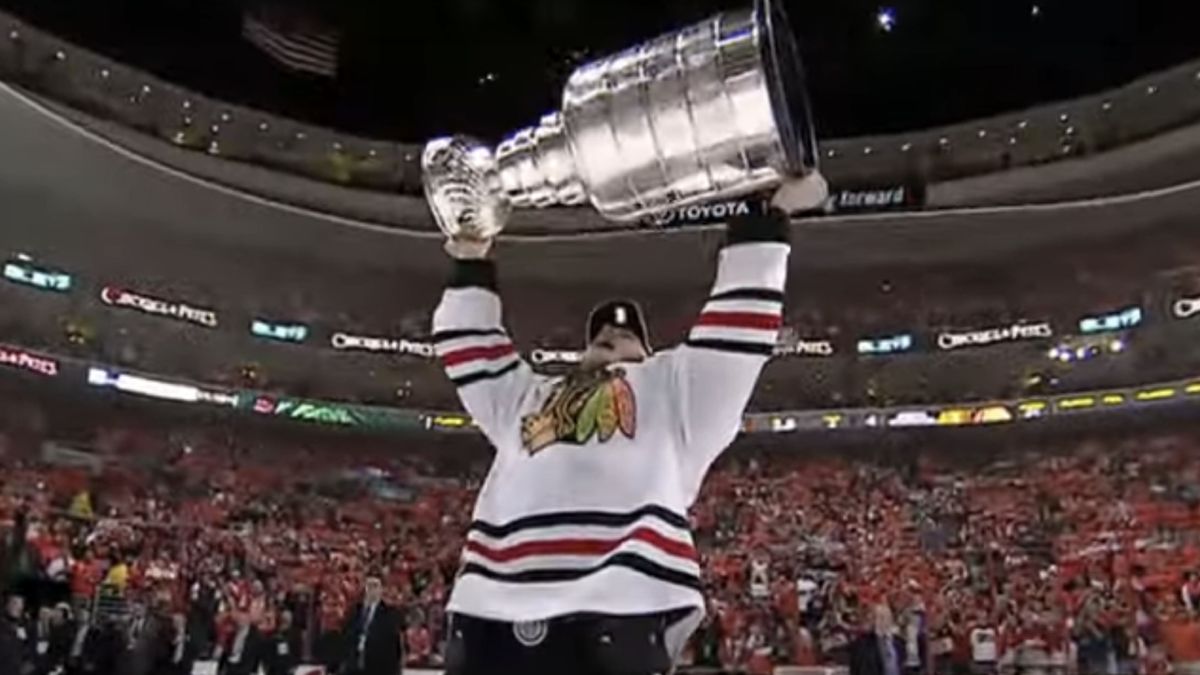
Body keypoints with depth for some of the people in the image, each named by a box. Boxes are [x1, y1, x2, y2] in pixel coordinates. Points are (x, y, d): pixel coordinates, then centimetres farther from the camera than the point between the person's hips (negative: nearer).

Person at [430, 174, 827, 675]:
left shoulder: (671, 386, 24)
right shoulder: (527, 396, 35)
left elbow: (739, 319, 19)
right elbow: (470, 345, 41)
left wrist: (768, 215, 19)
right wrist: (472, 265, 40)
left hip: (619, 610, -4)